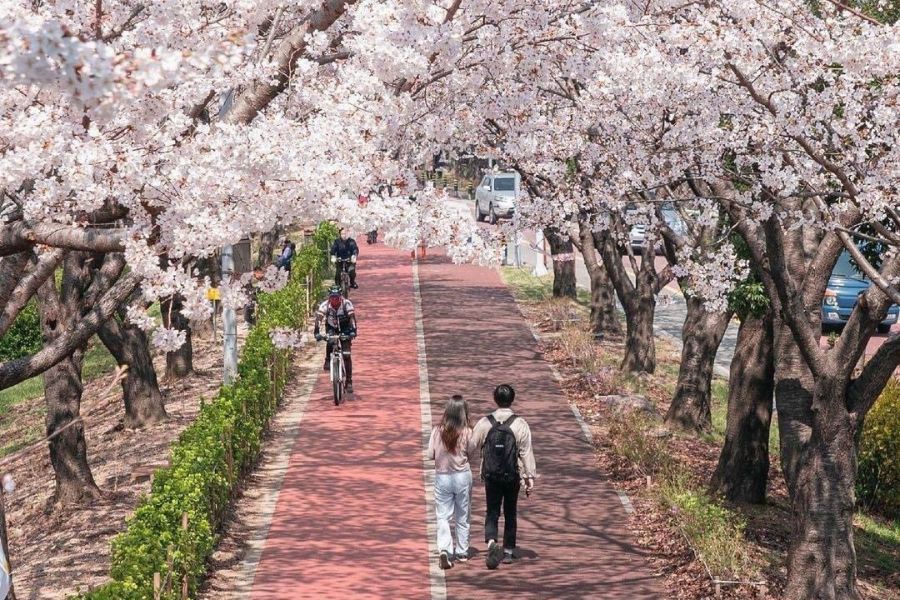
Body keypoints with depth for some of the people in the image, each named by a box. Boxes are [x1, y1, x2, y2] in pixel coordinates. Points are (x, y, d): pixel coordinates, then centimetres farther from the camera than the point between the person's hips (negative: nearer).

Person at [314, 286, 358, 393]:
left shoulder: (346, 303, -26)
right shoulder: (325, 305, -25)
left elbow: (352, 317, -34)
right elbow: (319, 318, -33)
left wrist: (353, 330, -49)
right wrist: (316, 332, -48)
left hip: (345, 328, -1)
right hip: (331, 327, 1)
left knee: (347, 355, -11)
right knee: (330, 341, -34)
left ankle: (349, 381, -6)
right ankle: (328, 361, -6)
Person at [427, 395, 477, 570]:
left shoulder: (437, 431, -10)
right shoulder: (466, 432, -12)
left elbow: (431, 454, -5)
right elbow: (473, 453, -2)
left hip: (442, 477, 0)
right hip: (462, 476, 0)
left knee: (443, 516, 5)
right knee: (462, 516, 14)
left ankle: (444, 549, -15)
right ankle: (462, 552, 23)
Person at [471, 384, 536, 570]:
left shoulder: (484, 423, -5)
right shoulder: (520, 424, -8)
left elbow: (471, 447, 1)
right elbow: (526, 452, -9)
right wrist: (530, 477, -5)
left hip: (491, 476, 0)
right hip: (513, 476, 0)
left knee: (492, 512, 6)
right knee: (510, 513, 14)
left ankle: (492, 542, -20)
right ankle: (508, 550, 20)